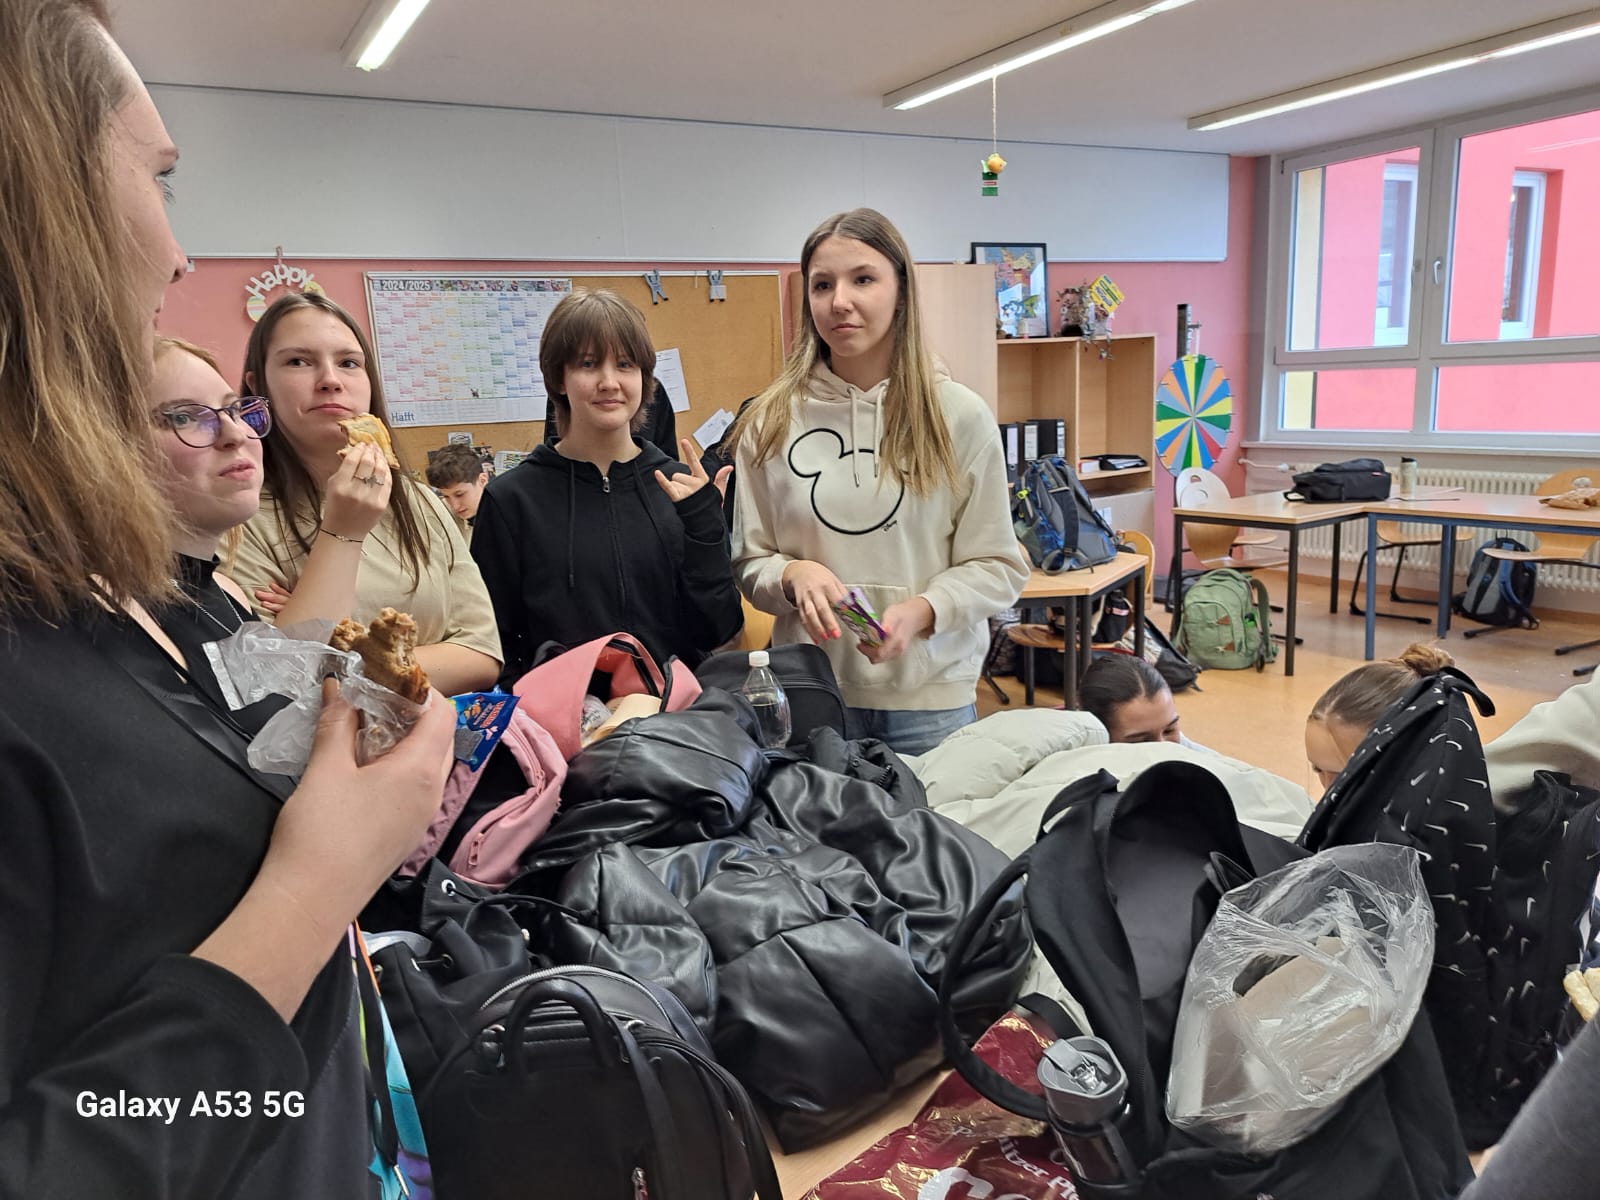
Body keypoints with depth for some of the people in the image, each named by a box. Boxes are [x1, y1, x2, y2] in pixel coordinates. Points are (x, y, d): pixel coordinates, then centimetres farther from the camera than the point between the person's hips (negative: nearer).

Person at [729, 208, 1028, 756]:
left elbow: (998, 566, -1)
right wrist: (793, 574, -16)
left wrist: (922, 610, -18)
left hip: (931, 694, 0)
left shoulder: (959, 415, -3)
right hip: (810, 692, 1)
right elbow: (748, 562, 5)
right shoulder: (771, 422, 0)